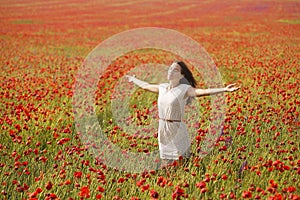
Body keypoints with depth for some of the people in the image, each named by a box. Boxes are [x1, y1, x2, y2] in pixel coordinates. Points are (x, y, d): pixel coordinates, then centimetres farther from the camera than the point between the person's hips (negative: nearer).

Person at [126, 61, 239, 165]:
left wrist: (225, 89, -39)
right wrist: (133, 79, 43)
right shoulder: (162, 87, 8)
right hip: (162, 129, 6)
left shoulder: (185, 89, -10)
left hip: (177, 130, -6)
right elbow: (145, 86, 27)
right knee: (167, 161, 15)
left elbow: (203, 92, -25)